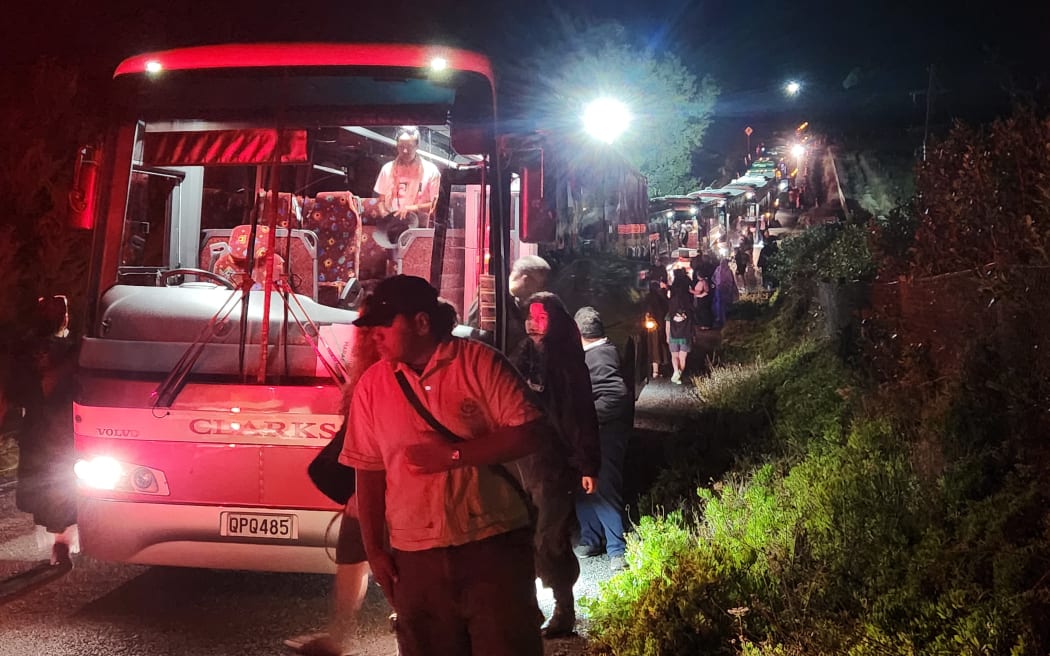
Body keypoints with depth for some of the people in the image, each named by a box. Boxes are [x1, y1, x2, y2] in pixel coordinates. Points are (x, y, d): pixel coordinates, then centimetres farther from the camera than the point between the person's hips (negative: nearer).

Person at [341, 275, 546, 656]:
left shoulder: (479, 362, -5)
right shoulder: (371, 385, 4)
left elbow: (529, 432, -10)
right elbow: (369, 471, 8)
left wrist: (453, 455, -16)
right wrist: (374, 549, 5)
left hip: (494, 544, -3)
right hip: (415, 555, 3)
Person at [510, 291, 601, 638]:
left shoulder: (566, 361, -7)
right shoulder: (522, 357, 9)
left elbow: (581, 414, -10)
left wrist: (588, 465, -14)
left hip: (554, 465, -5)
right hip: (521, 463, 6)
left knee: (550, 542, -3)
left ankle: (564, 610, 9)